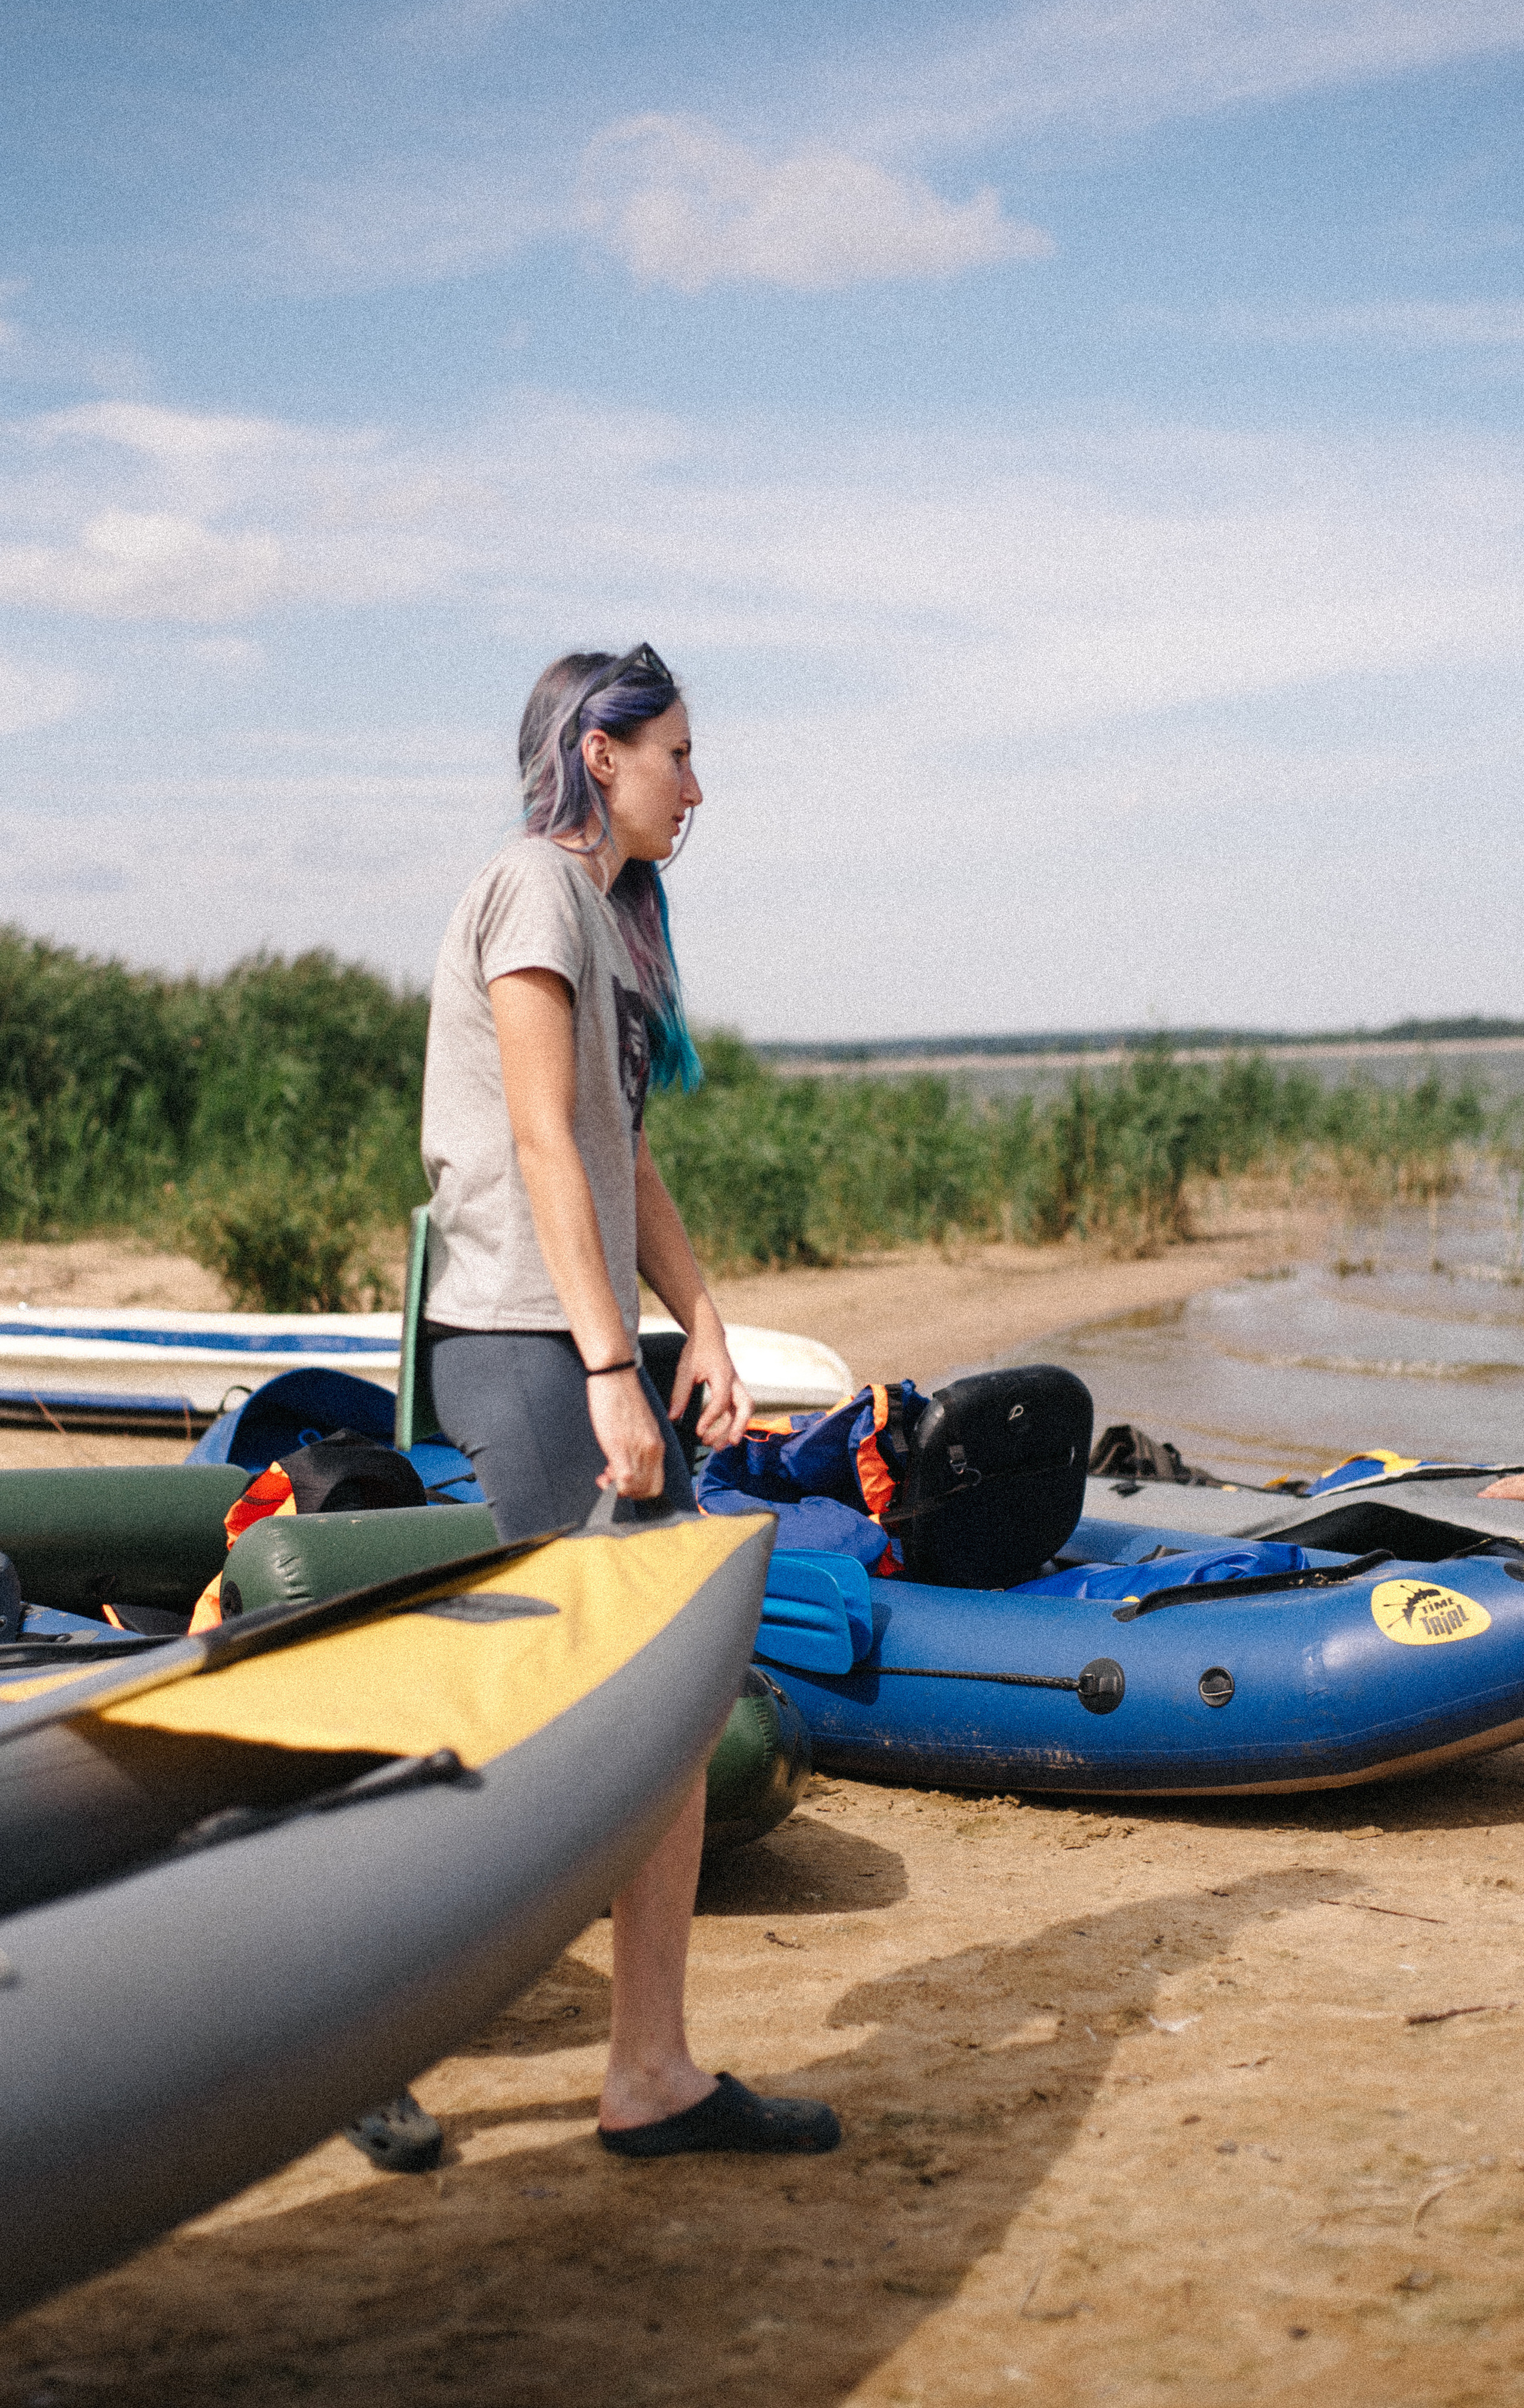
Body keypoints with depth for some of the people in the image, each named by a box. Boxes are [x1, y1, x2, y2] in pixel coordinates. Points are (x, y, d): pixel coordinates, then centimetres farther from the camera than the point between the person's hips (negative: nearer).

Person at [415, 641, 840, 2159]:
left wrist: (702, 1325, 6)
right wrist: (610, 1370, -20)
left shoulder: (612, 913, 21)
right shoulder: (535, 888, -8)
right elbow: (542, 1147, -17)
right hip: (524, 1347, -10)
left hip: (584, 1349, 10)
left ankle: (656, 2075, 13)